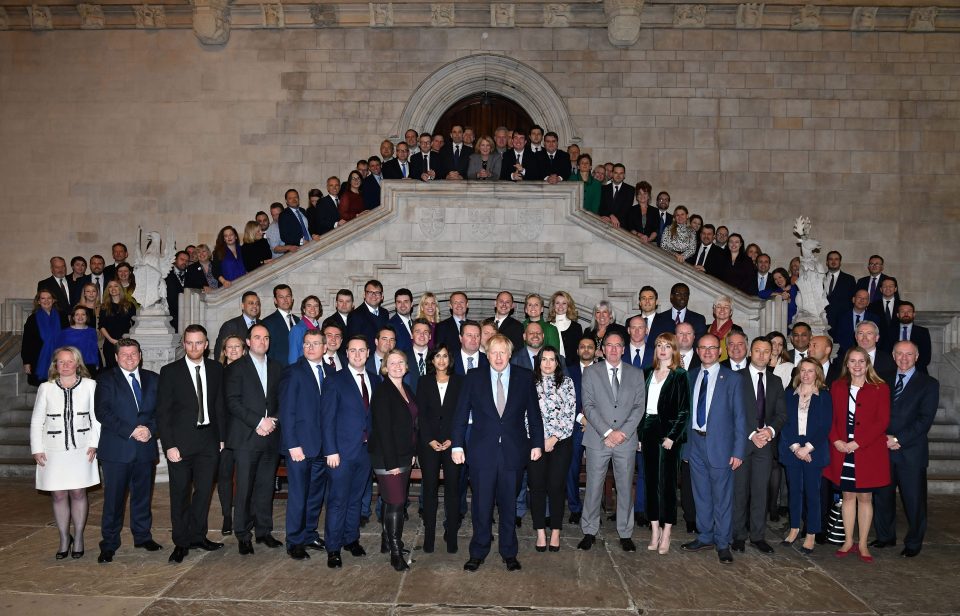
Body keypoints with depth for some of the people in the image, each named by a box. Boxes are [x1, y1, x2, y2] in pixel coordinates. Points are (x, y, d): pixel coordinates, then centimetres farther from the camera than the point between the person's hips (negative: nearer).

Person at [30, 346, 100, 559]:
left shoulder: (90, 385, 0)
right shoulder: (46, 388, 2)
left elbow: (97, 418, 2)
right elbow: (36, 421, 6)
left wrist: (94, 444, -5)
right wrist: (36, 449, 1)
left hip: (81, 450, -1)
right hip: (53, 451, 1)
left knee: (78, 493, 3)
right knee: (59, 495, 4)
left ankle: (78, 538, 16)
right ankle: (64, 539, 17)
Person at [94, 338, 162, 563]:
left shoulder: (153, 379, 11)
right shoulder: (106, 380, 1)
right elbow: (102, 412, -9)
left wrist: (150, 429, -12)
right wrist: (130, 431, -16)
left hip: (145, 447, 3)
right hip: (116, 449, -3)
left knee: (143, 494, 12)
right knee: (114, 497, 0)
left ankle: (143, 536, 26)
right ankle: (109, 544, 11)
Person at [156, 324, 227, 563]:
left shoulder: (216, 369, 5)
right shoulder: (170, 372, -5)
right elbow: (162, 412, -6)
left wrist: (221, 437, 6)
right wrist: (169, 445, -12)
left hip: (208, 440, 3)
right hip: (181, 442, -3)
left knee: (204, 490, 10)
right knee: (180, 494, 6)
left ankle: (198, 535, 25)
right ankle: (181, 542, 19)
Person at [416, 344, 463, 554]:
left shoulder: (459, 381, 7)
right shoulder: (424, 382, 9)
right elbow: (421, 414, 3)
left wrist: (452, 440, -8)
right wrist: (430, 440, -7)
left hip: (453, 442, 0)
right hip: (429, 443, 1)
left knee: (452, 488, 0)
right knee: (429, 488, 2)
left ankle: (451, 535, 7)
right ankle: (429, 535, 8)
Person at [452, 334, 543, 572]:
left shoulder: (525, 377, 2)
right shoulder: (473, 378, 0)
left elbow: (534, 413, 6)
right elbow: (461, 414, 2)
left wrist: (537, 443, 3)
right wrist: (457, 445, -2)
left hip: (513, 452, 1)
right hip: (482, 452, 0)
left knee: (509, 505, 11)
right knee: (481, 505, 7)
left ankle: (509, 553, 26)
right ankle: (478, 553, 22)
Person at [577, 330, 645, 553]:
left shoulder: (636, 374, 9)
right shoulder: (591, 372, 4)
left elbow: (639, 406, 3)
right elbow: (588, 406, -3)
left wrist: (623, 432, -9)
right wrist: (607, 432, -12)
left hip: (626, 441, 1)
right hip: (598, 440, -1)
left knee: (625, 488, 7)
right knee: (593, 487, 3)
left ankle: (625, 534, 19)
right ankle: (589, 532, 16)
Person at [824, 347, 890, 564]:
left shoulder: (880, 388, -3)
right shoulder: (837, 387, 7)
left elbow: (882, 421, -8)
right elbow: (831, 418, 7)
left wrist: (857, 443, -14)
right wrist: (837, 441, -9)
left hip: (868, 452, -2)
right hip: (842, 451, 2)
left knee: (865, 497, 5)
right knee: (848, 496, 9)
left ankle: (862, 544, 16)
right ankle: (848, 541, 19)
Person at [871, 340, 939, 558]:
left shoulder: (928, 384, 0)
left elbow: (925, 420, -8)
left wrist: (898, 439, -13)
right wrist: (884, 438, -7)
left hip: (911, 452, -3)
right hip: (883, 449, 3)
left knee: (913, 500, 3)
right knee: (882, 496, 10)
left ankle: (913, 543, 18)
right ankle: (885, 536, 26)